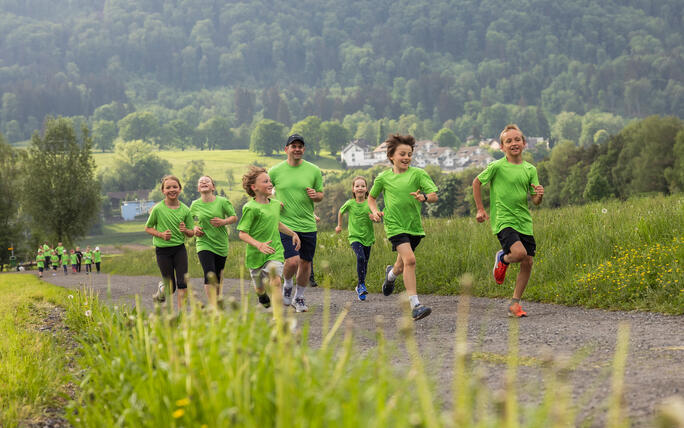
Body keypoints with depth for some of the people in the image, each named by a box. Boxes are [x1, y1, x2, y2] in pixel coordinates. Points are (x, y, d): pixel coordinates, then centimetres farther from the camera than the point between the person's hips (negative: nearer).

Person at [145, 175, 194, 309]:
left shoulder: (185, 210, -2)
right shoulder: (157, 209, -9)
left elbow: (191, 233, 6)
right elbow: (148, 228, 1)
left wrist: (185, 230, -17)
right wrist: (161, 234, -16)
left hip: (180, 249, 2)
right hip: (162, 250, -2)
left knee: (183, 283, -9)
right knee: (171, 287, 4)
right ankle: (161, 290, 38)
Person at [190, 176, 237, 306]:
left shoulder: (222, 201, -5)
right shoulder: (195, 205, -1)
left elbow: (234, 217, 4)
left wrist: (223, 221, -15)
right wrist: (194, 228, -4)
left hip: (221, 244, 1)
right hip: (204, 244, -1)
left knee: (218, 274, 10)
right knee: (210, 275, -17)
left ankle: (217, 299, 34)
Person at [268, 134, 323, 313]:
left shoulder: (314, 170, 3)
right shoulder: (275, 171, -1)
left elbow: (320, 195, 11)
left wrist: (315, 195, -12)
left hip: (308, 225, 3)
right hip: (285, 224, -2)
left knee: (305, 264, 8)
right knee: (292, 261, -17)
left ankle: (299, 297, 28)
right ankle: (287, 285, 15)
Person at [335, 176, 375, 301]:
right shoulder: (350, 204, -3)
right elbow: (340, 212, 16)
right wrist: (339, 226, 25)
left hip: (367, 237, 2)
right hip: (355, 236, -2)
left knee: (365, 262, 9)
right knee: (360, 258, -24)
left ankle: (360, 287, 26)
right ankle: (361, 285, -17)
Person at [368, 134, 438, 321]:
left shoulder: (418, 174, 1)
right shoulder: (383, 177, 3)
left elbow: (434, 195, -7)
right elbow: (372, 197, 20)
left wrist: (425, 197, -29)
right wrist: (374, 211, 0)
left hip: (414, 225, 2)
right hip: (395, 225, -2)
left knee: (402, 266, 14)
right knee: (409, 259, -22)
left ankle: (391, 274, 54)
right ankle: (415, 305, -24)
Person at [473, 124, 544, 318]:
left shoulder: (530, 169, 6)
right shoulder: (497, 167, -6)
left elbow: (535, 201, 7)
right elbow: (476, 183, 8)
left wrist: (539, 195, -16)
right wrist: (480, 209, 6)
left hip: (524, 222, 5)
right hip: (503, 220, -5)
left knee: (527, 262, 0)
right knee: (519, 252, -26)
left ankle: (515, 303, 13)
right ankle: (502, 259, 10)